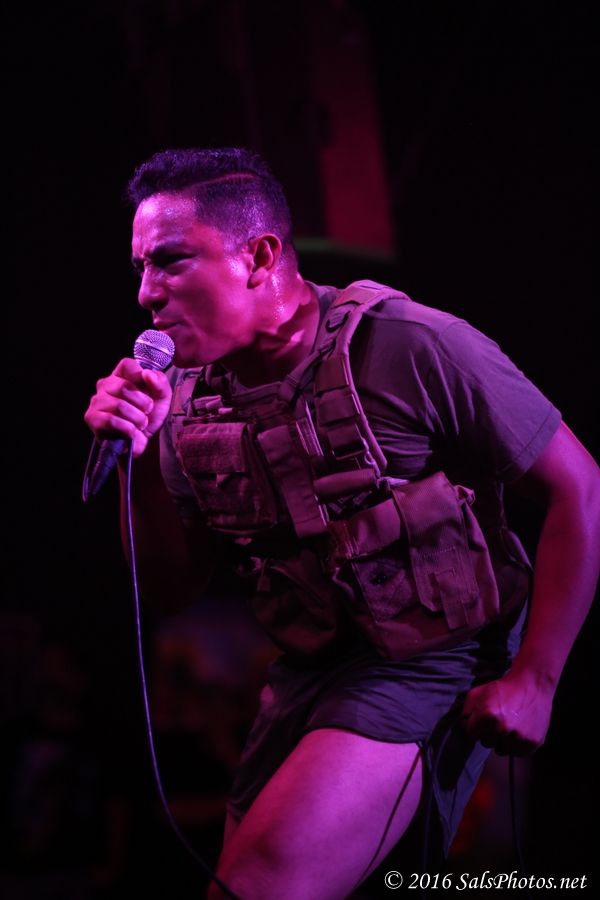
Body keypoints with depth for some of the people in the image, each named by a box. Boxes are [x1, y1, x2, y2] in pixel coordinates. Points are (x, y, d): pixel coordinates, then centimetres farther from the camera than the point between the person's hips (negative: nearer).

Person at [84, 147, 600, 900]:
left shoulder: (414, 349, -18)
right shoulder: (194, 397, 0)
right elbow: (173, 582, 6)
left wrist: (534, 680, -14)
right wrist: (143, 460, -11)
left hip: (429, 661, -7)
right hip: (305, 670, 7)